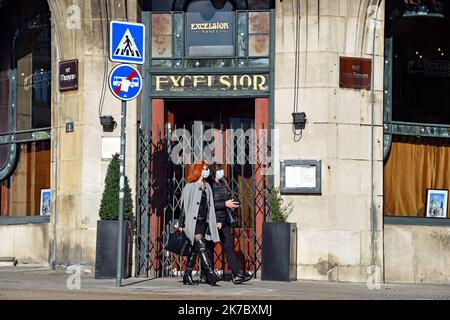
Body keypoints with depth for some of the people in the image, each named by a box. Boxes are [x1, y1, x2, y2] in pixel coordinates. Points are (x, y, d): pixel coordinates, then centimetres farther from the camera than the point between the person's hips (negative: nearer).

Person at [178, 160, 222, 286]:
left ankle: (187, 276, 11)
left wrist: (214, 222, 14)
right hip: (193, 222, -7)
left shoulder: (207, 187, 16)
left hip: (203, 222, 7)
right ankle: (210, 273, -24)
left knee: (195, 250, 6)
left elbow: (210, 206, 20)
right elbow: (184, 205, -4)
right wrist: (181, 224, -7)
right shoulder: (190, 187, -4)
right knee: (202, 246, -16)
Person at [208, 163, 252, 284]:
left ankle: (236, 275, -1)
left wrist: (231, 204, 4)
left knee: (229, 247, 2)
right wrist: (225, 204, -19)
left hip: (223, 221, 7)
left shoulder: (223, 184, 13)